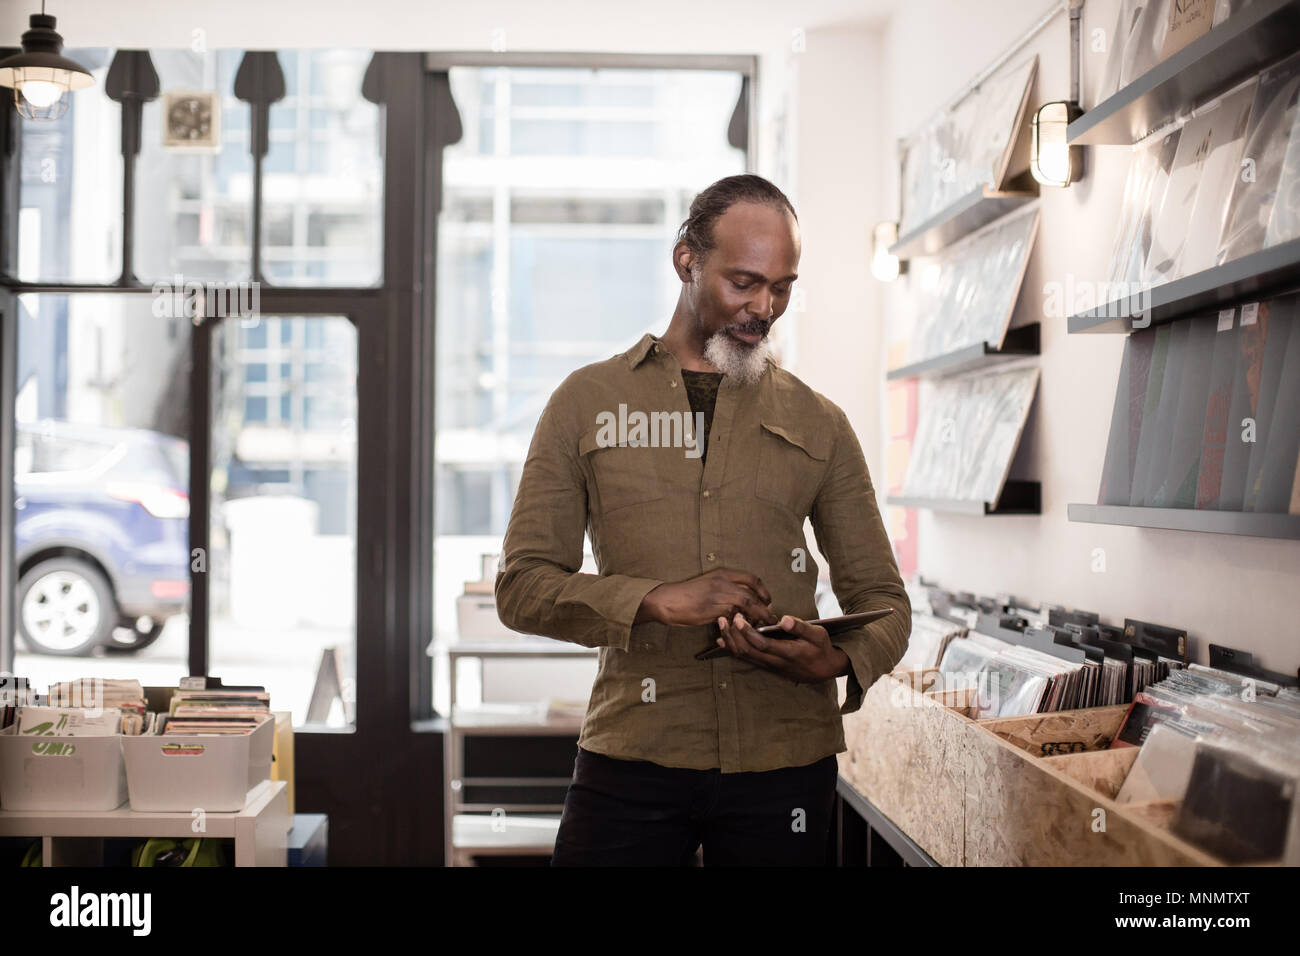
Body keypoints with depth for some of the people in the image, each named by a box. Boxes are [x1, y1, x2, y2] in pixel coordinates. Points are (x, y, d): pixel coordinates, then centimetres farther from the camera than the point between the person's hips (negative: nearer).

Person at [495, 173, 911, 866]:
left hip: (784, 761, 1)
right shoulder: (588, 402, 6)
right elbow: (521, 586, 0)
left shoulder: (818, 425, 10)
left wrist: (841, 658, -13)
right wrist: (658, 600, -16)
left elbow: (881, 597, 11)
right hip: (631, 754, -1)